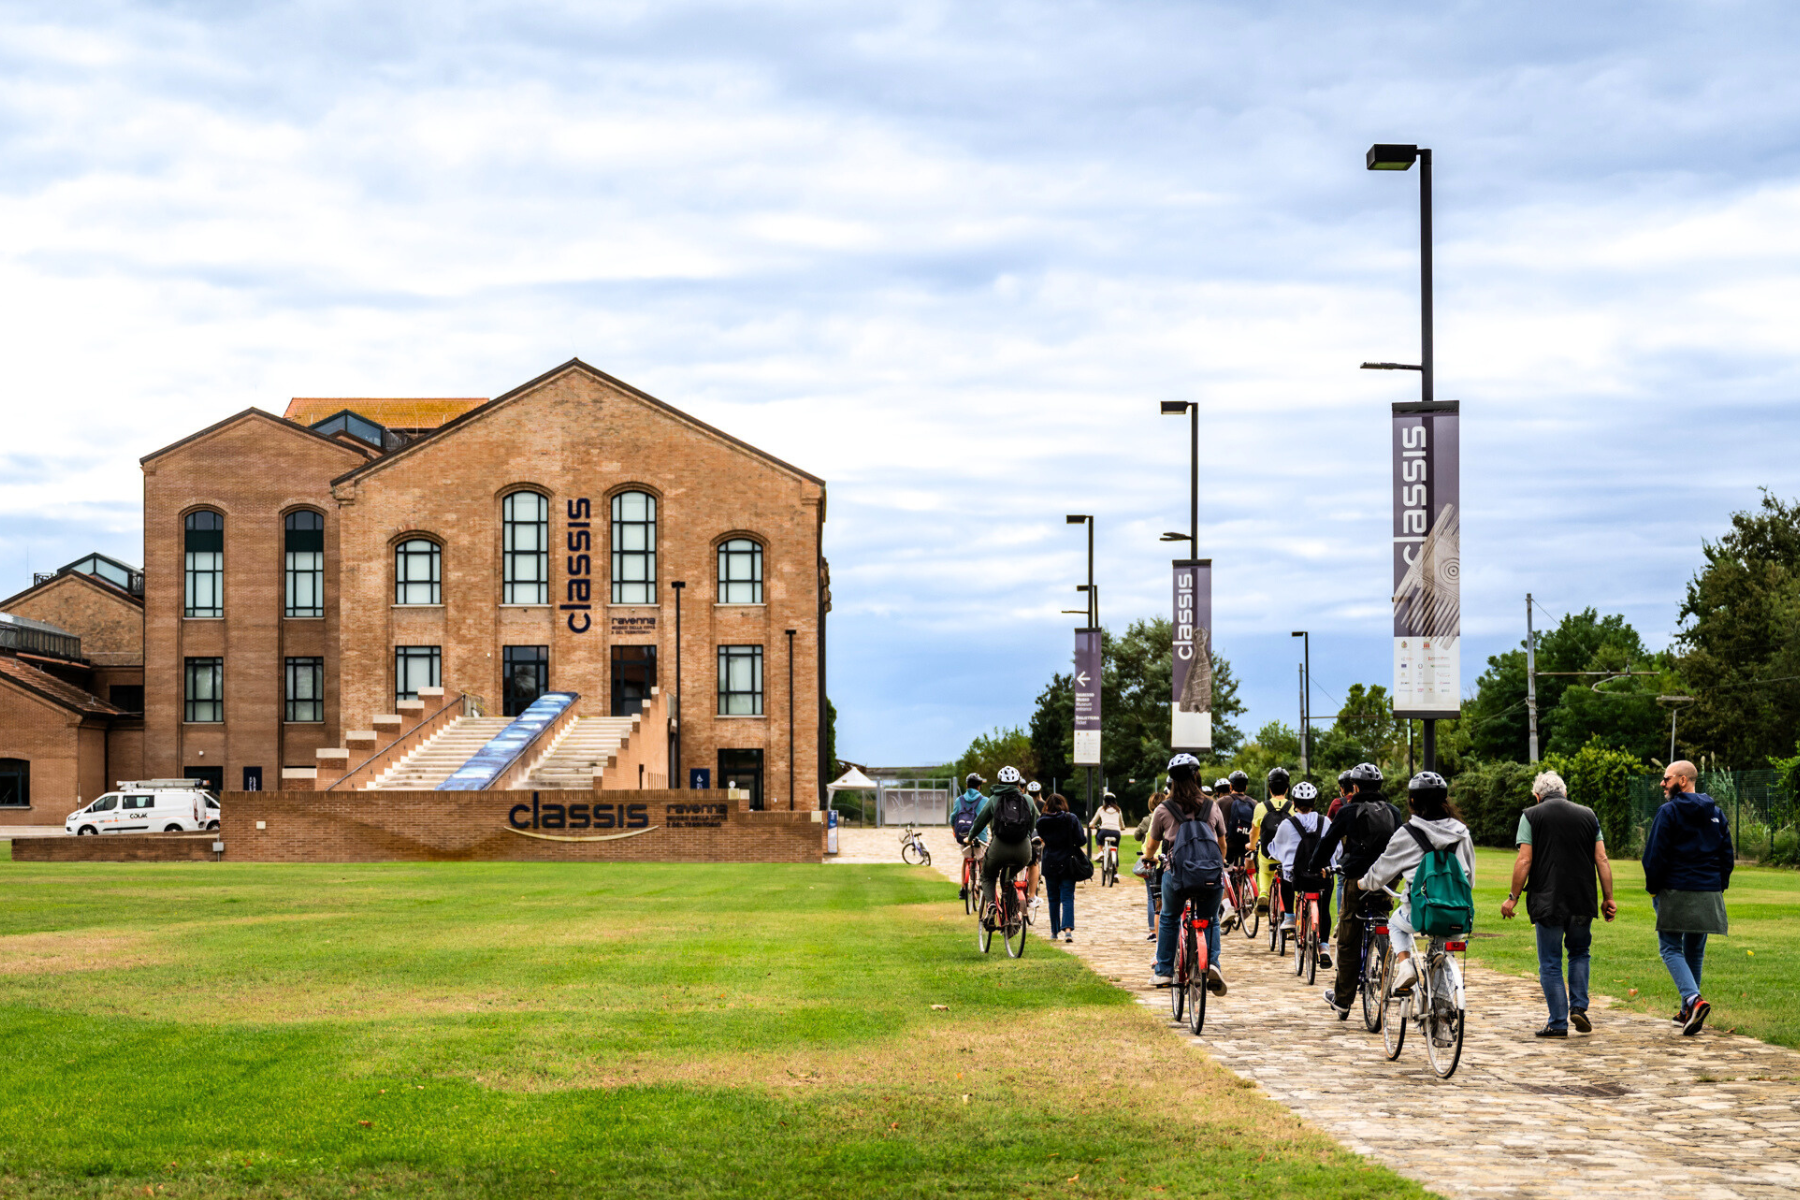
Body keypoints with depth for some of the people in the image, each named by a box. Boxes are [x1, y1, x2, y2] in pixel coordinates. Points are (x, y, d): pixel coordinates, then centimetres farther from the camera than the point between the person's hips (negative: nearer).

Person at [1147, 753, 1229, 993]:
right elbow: (1222, 845, 22)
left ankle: (1163, 971, 24)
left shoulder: (1163, 810, 4)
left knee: (1168, 919, 24)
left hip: (1176, 876, -1)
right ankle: (1212, 963, 0)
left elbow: (1152, 845, 18)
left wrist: (1147, 857, 42)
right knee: (1210, 920, 22)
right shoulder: (1212, 808, 9)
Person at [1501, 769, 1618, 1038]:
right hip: (1583, 902, 3)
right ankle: (1579, 1006, 8)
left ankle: (1558, 1023, 3)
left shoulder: (1531, 816, 0)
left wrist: (1513, 897, -1)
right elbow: (1602, 860, 5)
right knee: (1579, 952, 22)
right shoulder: (1588, 816, 9)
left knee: (1550, 964, 5)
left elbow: (1524, 861, -7)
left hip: (1547, 902, -3)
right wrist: (1609, 898, 8)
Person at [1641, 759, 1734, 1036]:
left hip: (1676, 891, -6)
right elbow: (1727, 855, 14)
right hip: (1709, 894, 6)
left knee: (1671, 949, -2)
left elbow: (1655, 855, -11)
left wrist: (1653, 887, 0)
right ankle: (1689, 1012, 20)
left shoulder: (1669, 812, -8)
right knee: (1695, 951, 15)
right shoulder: (1716, 813, 12)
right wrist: (1719, 886, 18)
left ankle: (1693, 1000, -24)